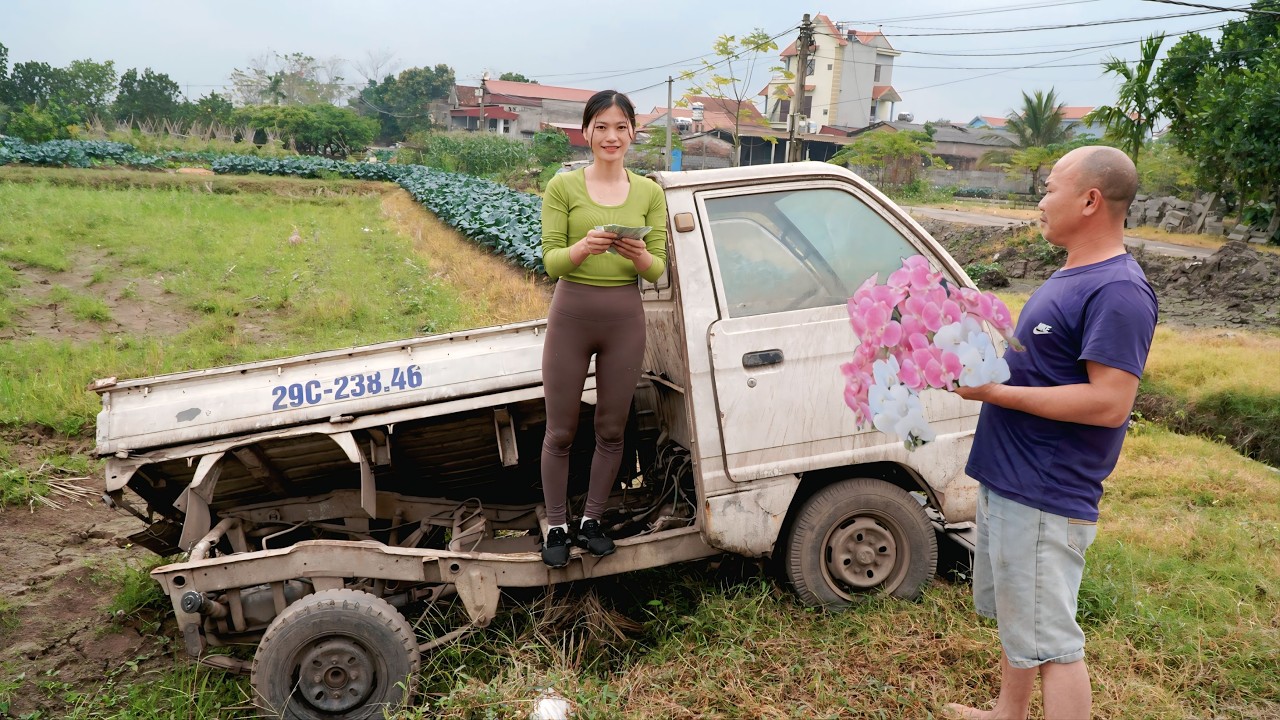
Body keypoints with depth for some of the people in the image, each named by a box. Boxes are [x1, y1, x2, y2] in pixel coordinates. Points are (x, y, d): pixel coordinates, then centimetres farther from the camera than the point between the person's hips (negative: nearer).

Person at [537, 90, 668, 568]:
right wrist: (584, 246, -27)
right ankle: (557, 527, 23)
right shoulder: (563, 186, -2)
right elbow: (551, 261, -7)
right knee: (561, 432, 6)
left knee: (611, 430, 12)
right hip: (571, 316, -2)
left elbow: (658, 271, 1)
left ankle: (592, 521, 30)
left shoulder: (649, 192, 4)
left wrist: (639, 255, -21)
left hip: (624, 319, 2)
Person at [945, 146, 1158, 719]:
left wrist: (995, 392, -23)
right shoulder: (1071, 276, 12)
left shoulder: (1118, 291, -19)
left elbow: (1109, 403, -26)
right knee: (1016, 615, 24)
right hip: (1006, 481, 10)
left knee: (1049, 641, -1)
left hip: (1045, 498, -10)